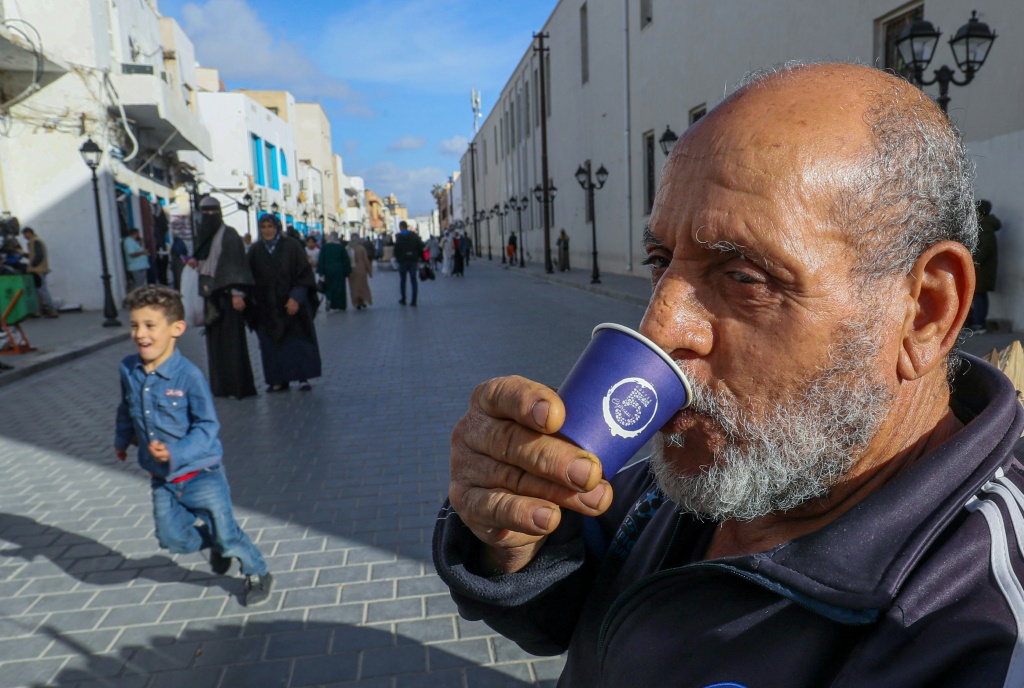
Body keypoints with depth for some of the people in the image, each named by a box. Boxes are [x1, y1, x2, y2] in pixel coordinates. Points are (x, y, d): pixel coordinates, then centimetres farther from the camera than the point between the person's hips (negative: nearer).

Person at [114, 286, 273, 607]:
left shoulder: (188, 375, -22)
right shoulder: (128, 369, -4)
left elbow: (207, 426, -18)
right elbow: (126, 410, 17)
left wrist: (175, 453, -29)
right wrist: (122, 439, 26)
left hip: (201, 474, -5)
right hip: (162, 479, 6)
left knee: (226, 532, 3)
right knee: (172, 539, 8)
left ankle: (258, 574, 28)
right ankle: (214, 542, 39)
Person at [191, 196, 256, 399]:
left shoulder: (229, 235, -6)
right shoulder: (203, 235, 16)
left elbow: (236, 264, -13)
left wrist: (237, 292, -22)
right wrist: (194, 262, 4)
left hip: (226, 294, -7)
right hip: (209, 294, 7)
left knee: (231, 339, -7)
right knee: (214, 340, 8)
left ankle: (237, 385, -3)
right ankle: (220, 385, 14)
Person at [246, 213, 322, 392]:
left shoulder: (291, 246, -3)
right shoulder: (255, 251, 6)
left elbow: (304, 273, -5)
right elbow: (250, 279, 8)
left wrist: (296, 298, -14)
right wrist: (252, 302, -1)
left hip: (291, 302, -3)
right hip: (266, 308, 3)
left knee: (298, 342, -2)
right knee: (272, 344, 3)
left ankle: (303, 377, 6)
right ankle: (278, 379, 10)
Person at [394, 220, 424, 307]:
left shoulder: (399, 236, -5)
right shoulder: (414, 235, 4)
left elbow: (396, 249, -10)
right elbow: (420, 247, 2)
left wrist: (397, 258, 3)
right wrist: (419, 258, 6)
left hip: (403, 260, -2)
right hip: (413, 260, 2)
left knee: (402, 280, 11)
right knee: (413, 280, 3)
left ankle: (403, 299, 15)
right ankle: (413, 300, -4)